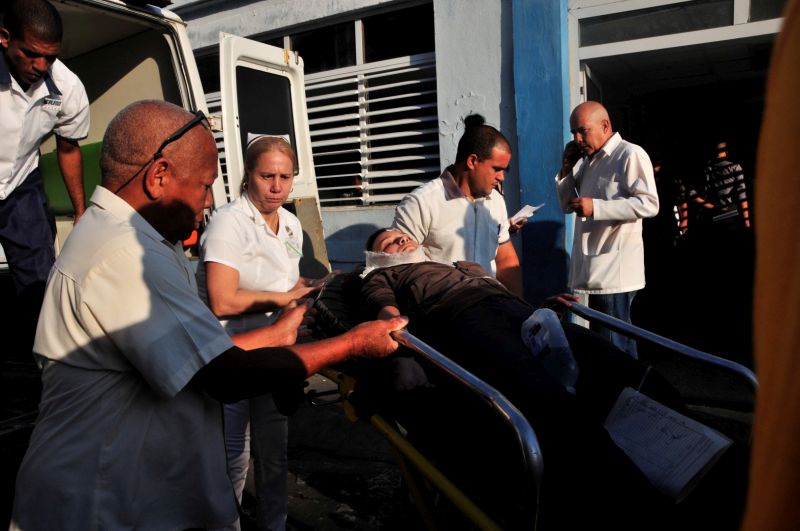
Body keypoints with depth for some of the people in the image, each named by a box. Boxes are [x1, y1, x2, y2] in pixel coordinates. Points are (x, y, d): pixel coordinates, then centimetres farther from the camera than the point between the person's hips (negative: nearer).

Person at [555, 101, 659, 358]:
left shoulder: (630, 154, -8)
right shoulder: (589, 161, 20)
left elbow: (649, 204, -18)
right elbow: (567, 204, 20)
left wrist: (595, 207, -23)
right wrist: (567, 168, 7)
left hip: (615, 269, -9)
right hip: (595, 268, 9)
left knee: (614, 345, -6)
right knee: (601, 339, 16)